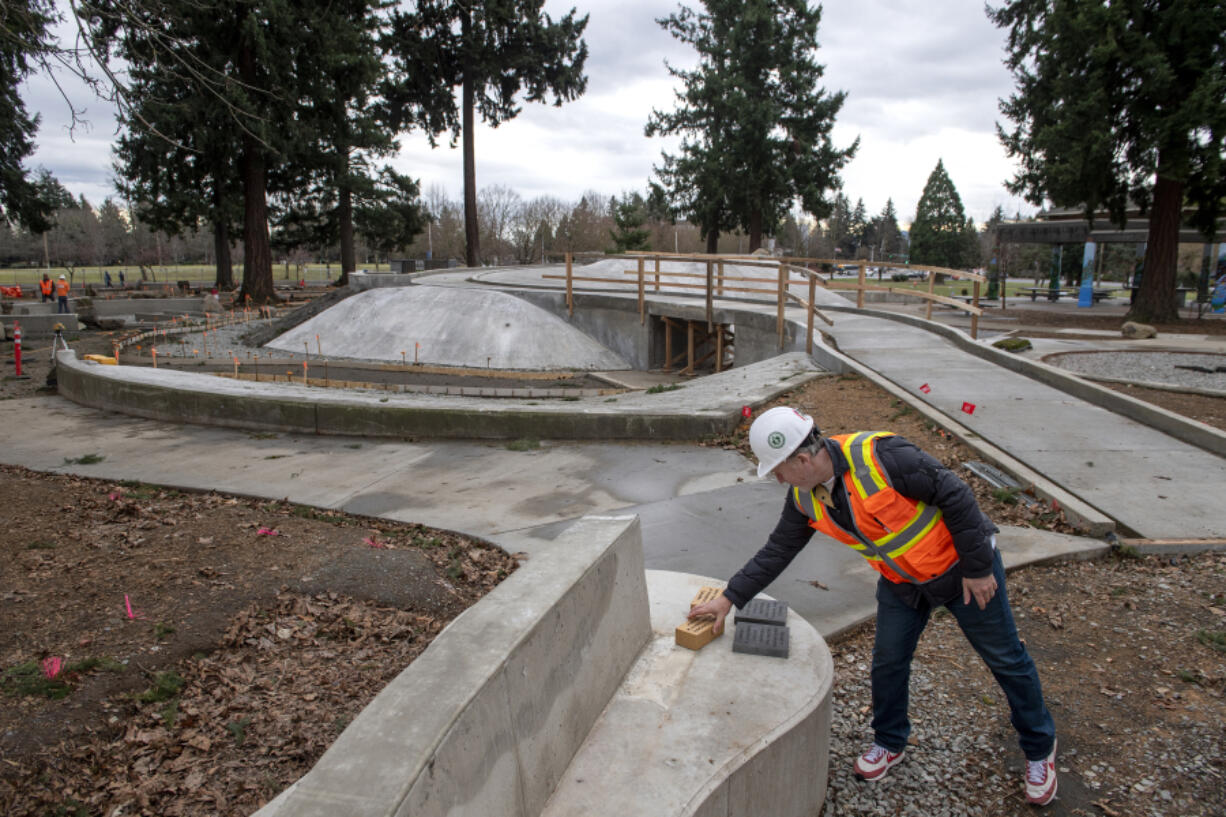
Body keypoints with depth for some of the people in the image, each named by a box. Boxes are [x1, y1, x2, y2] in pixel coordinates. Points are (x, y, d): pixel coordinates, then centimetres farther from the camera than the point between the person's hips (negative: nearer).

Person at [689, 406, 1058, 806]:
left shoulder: (880, 456, -35)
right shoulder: (805, 497, -12)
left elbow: (955, 495, -27)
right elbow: (777, 551, -2)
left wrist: (978, 567, -19)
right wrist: (730, 597, -5)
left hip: (959, 564, -5)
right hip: (901, 583, 6)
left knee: (1005, 658, 12)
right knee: (888, 661, 10)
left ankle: (1039, 749, 34)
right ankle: (890, 742, 35)